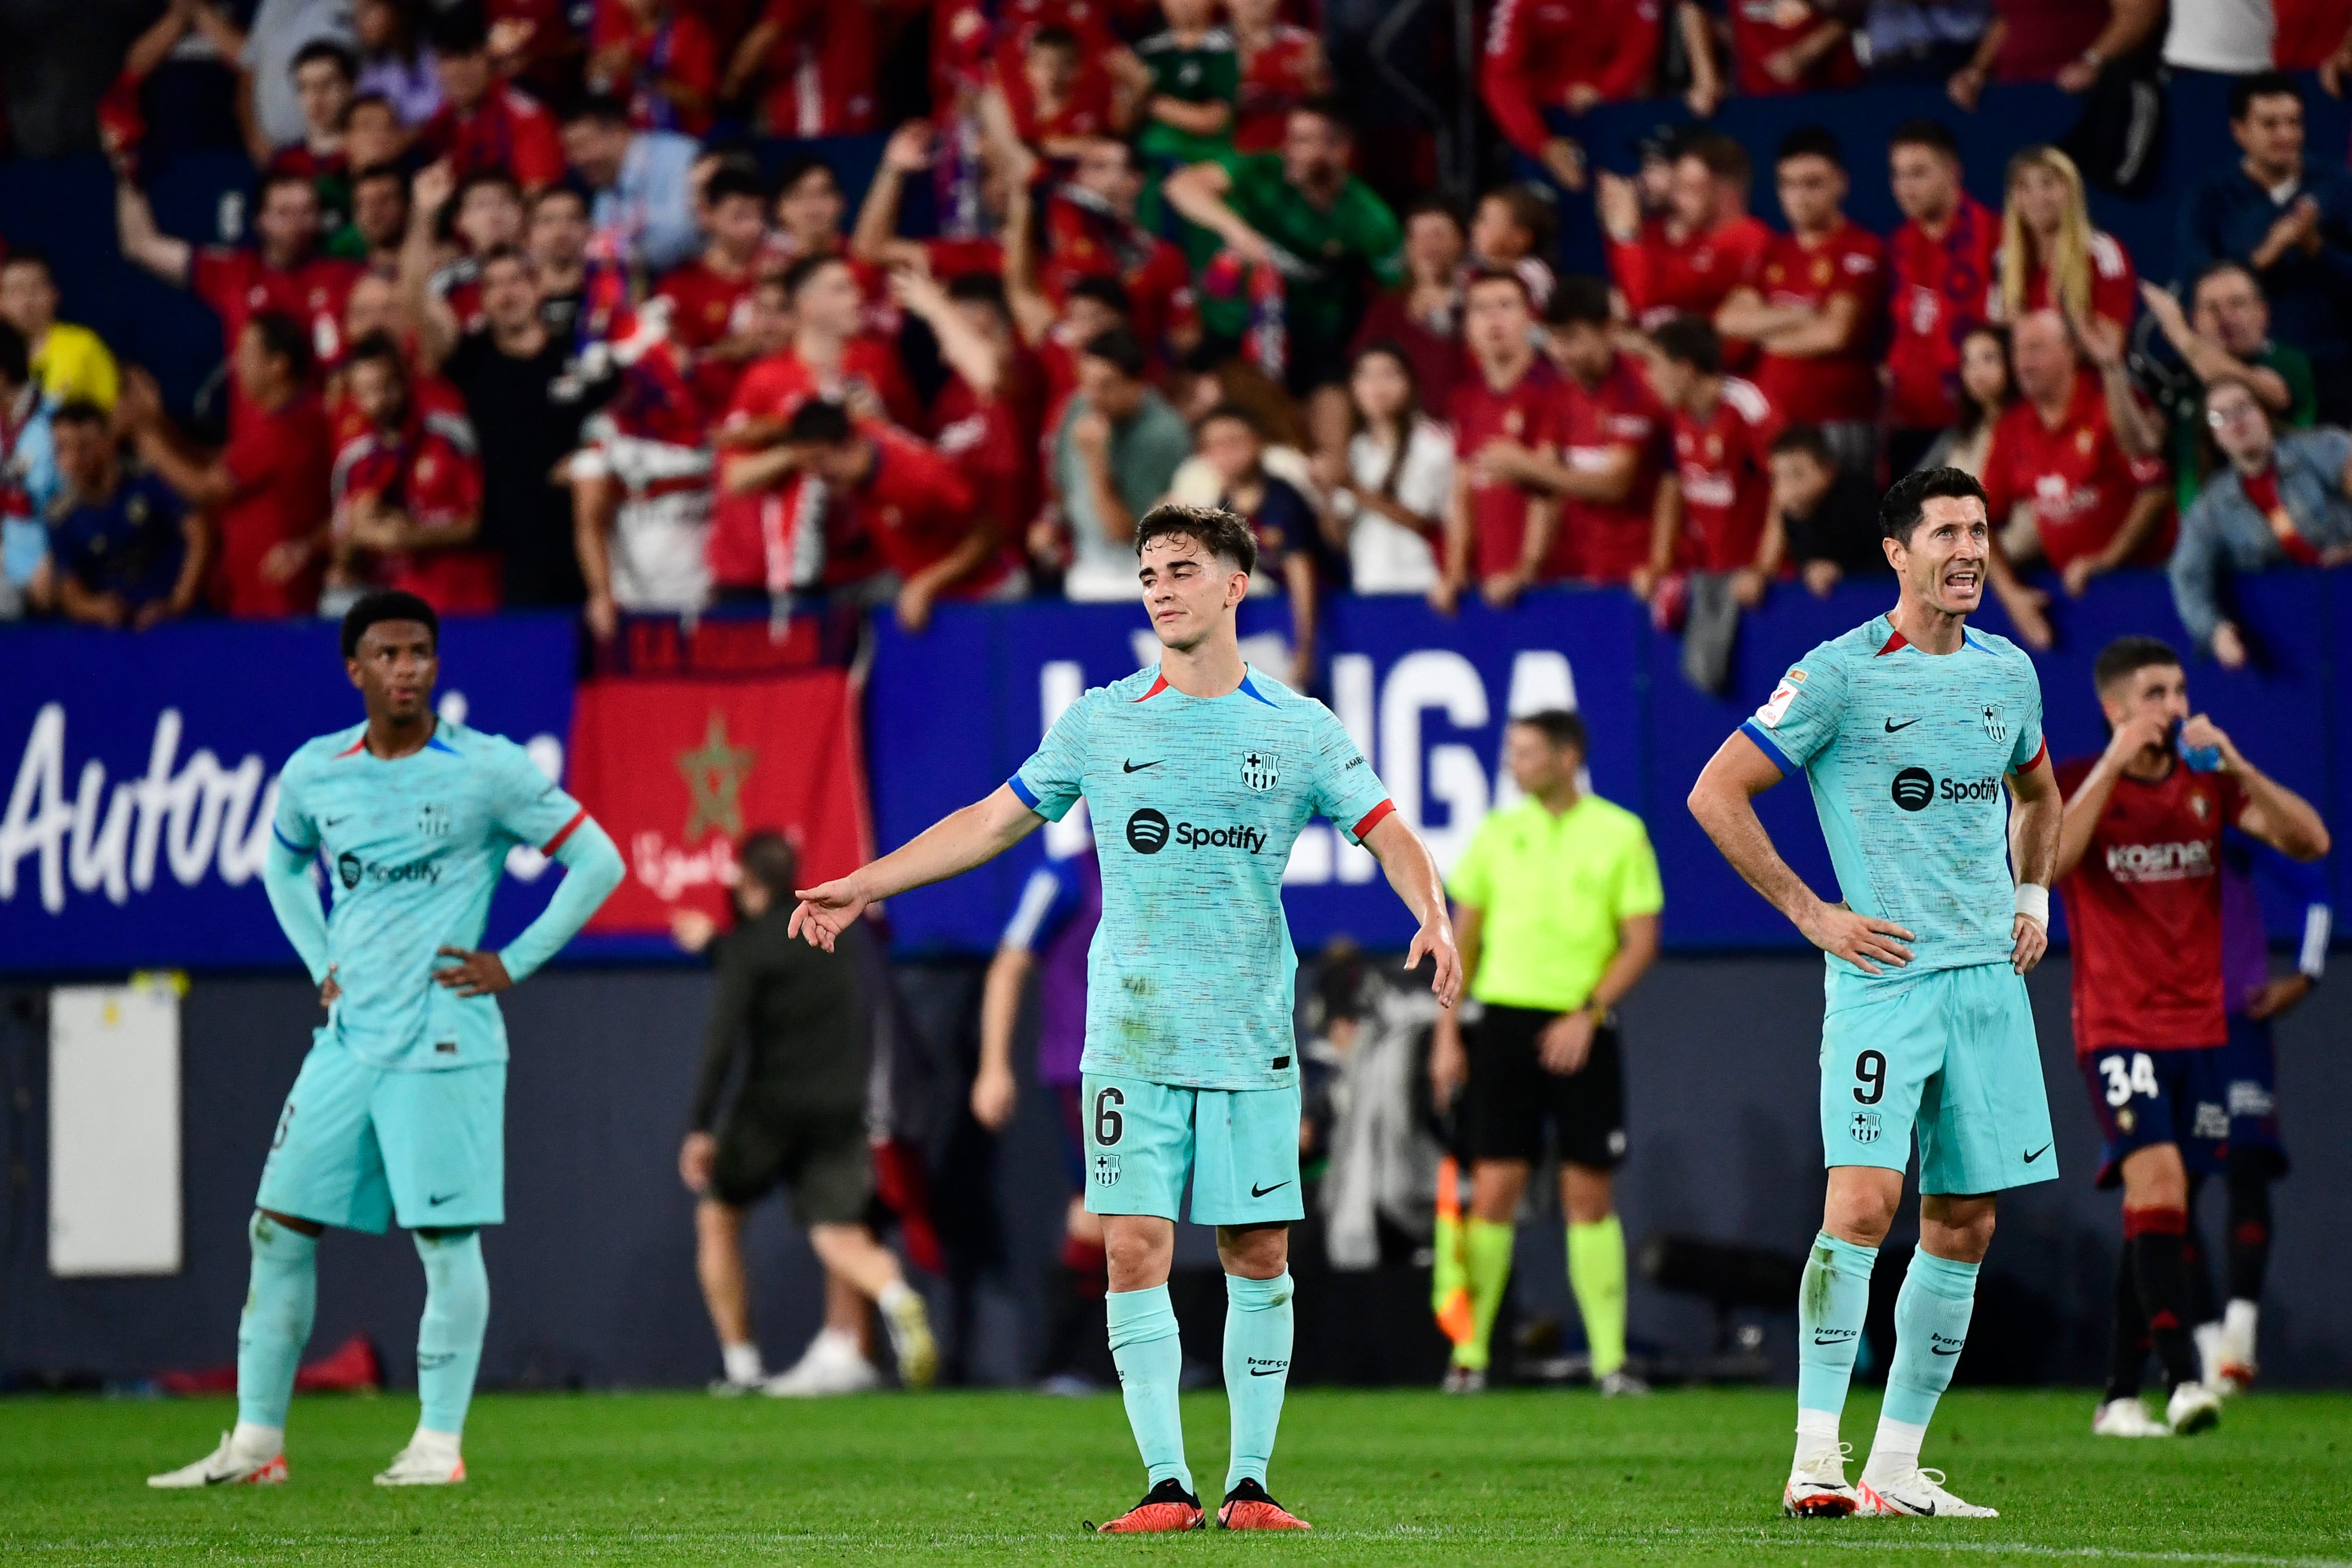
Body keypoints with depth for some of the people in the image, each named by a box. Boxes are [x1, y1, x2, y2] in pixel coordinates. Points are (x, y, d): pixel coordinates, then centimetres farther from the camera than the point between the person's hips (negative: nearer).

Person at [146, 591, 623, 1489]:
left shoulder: (488, 770, -7)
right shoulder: (314, 774, 7)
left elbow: (598, 861, -3)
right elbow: (283, 864, 28)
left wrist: (514, 965, -6)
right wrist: (322, 966, 14)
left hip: (443, 1042, -5)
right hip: (347, 1038, 5)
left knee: (446, 1237, -6)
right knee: (280, 1228, 3)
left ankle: (440, 1441, 2)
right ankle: (256, 1441, 9)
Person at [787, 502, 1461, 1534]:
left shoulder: (1301, 731, 4)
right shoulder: (1099, 723, 7)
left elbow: (1389, 836, 5)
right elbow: (993, 821, 14)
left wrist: (1433, 918, -15)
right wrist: (861, 887, 11)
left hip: (1253, 1041, 0)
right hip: (1132, 1038, 0)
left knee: (1259, 1257, 0)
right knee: (1136, 1248, -8)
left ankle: (1248, 1483, 8)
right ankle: (1167, 1484, -6)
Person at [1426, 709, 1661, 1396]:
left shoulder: (1620, 834, 1)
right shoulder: (1497, 833, 8)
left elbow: (1643, 940, -1)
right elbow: (1464, 938, 12)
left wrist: (1589, 1013, -13)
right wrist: (1446, 1035, 5)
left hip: (1582, 1029, -1)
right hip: (1505, 1020, 1)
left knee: (1591, 1194, 0)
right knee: (1494, 1188, -5)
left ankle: (1610, 1357, 3)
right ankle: (1469, 1352, 0)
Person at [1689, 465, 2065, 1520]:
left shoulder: (2008, 672, 11)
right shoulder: (1840, 674, -7)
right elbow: (1715, 795, -6)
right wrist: (1811, 912, -7)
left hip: (1990, 975, 6)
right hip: (1881, 973, -6)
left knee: (1963, 1225, 5)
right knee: (1864, 1201, -18)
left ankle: (1898, 1463, 12)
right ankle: (1815, 1454, -16)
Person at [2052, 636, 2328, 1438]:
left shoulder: (2210, 784, 7)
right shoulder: (2078, 784, -3)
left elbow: (2310, 840, -5)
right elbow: (2045, 864, -23)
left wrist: (2235, 766, -18)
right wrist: (2112, 766, -25)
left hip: (2199, 1030, 4)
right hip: (2118, 1030, -4)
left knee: (2156, 1214, 6)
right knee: (2158, 1179, -23)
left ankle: (2120, 1394, 13)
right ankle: (2183, 1374, -31)